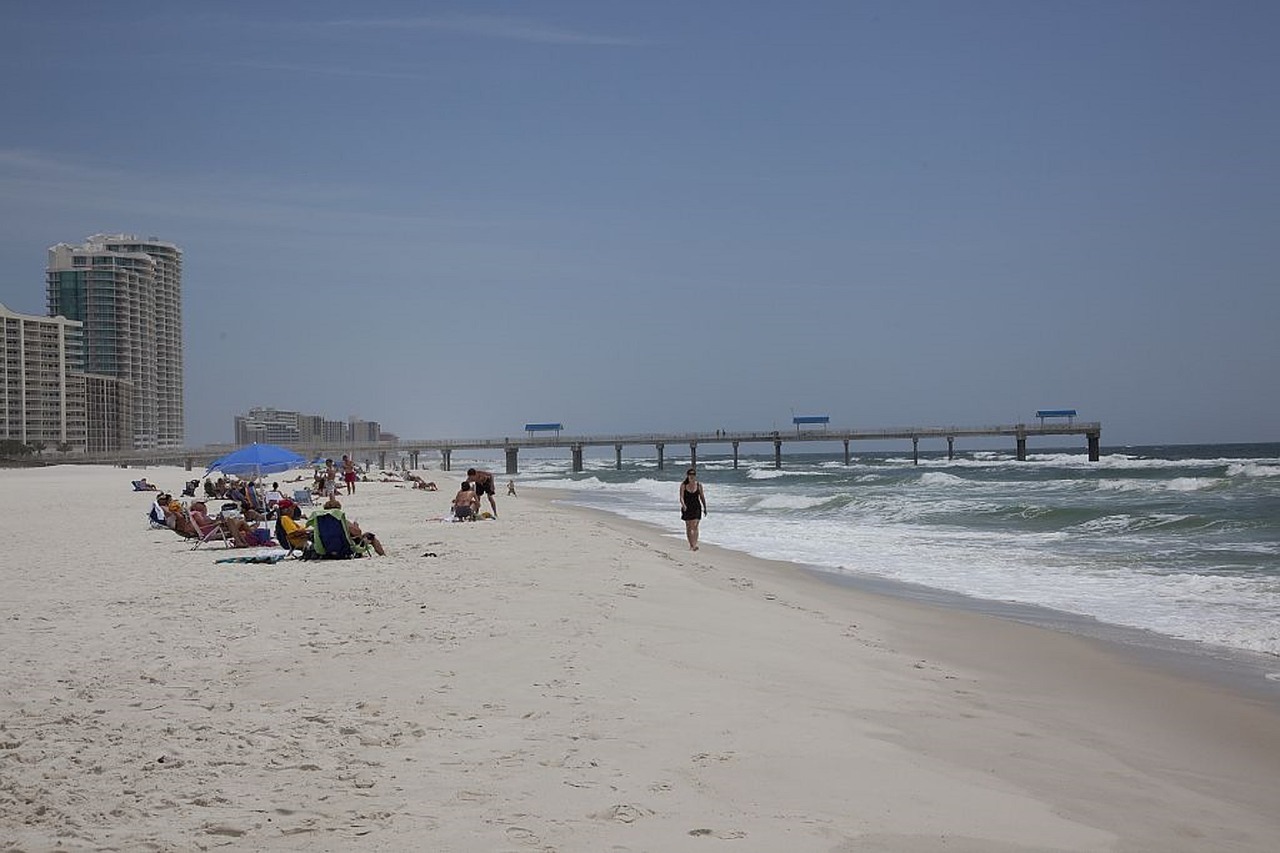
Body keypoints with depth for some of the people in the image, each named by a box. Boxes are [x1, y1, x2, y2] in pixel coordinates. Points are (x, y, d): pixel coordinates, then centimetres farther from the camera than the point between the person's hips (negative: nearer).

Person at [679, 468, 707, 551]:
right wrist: (683, 505, -31)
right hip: (686, 508, 1)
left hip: (696, 508, -1)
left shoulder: (699, 485, 1)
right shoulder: (683, 485, -4)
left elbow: (702, 497, 11)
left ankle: (695, 545, -22)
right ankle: (691, 545, 21)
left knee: (695, 526, -13)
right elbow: (681, 497, -12)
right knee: (688, 527, 9)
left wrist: (705, 508, 17)